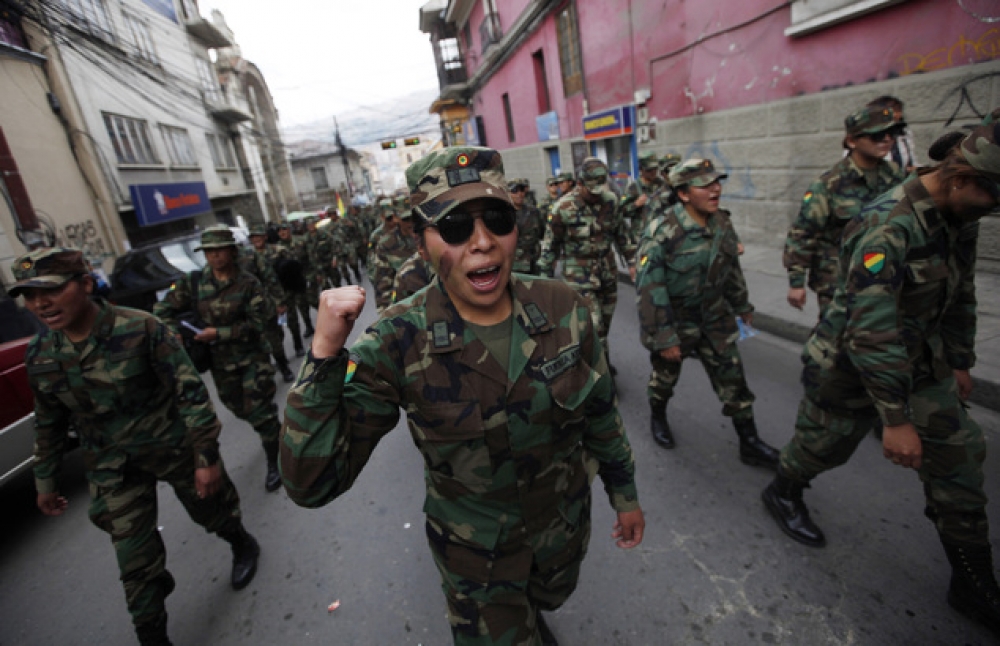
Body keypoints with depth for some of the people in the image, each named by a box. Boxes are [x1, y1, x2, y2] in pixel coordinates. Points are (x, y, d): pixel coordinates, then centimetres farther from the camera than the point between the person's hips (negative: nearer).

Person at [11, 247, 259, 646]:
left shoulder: (140, 329, -23)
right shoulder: (41, 355, -6)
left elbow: (190, 392, -21)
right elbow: (48, 423, 10)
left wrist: (208, 458, -20)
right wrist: (45, 481, 17)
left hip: (173, 449, -3)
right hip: (112, 471, 4)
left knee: (212, 511, 19)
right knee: (134, 561, 9)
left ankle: (243, 545, 52)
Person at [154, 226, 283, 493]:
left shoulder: (249, 284, -10)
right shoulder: (194, 283, 1)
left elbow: (257, 324, -15)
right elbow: (163, 309, 5)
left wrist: (218, 333, -21)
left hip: (252, 357, -5)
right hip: (220, 361, 5)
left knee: (260, 412, -5)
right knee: (239, 408, 20)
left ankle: (274, 464, 11)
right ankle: (270, 431, 49)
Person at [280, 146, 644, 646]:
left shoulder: (563, 308, -19)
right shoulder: (398, 344, -27)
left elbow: (600, 413, -4)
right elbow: (312, 484, -27)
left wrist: (625, 493, 6)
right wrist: (325, 353, -38)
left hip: (565, 520, 4)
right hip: (476, 552, -4)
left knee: (550, 597, 34)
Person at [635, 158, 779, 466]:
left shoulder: (722, 222, -3)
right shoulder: (663, 230, -24)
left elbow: (731, 267, 13)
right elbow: (648, 287, -25)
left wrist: (742, 305, 22)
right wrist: (663, 337, -24)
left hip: (715, 319, 5)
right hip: (673, 320, -5)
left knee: (733, 380, 9)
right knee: (665, 376, 17)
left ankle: (750, 444, 25)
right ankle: (658, 417, 46)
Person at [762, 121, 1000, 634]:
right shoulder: (888, 226, -29)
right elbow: (871, 330, -33)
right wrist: (895, 418, -29)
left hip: (921, 359, 8)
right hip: (853, 362, -7)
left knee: (959, 454, 8)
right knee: (824, 443, 12)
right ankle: (782, 494, 44)